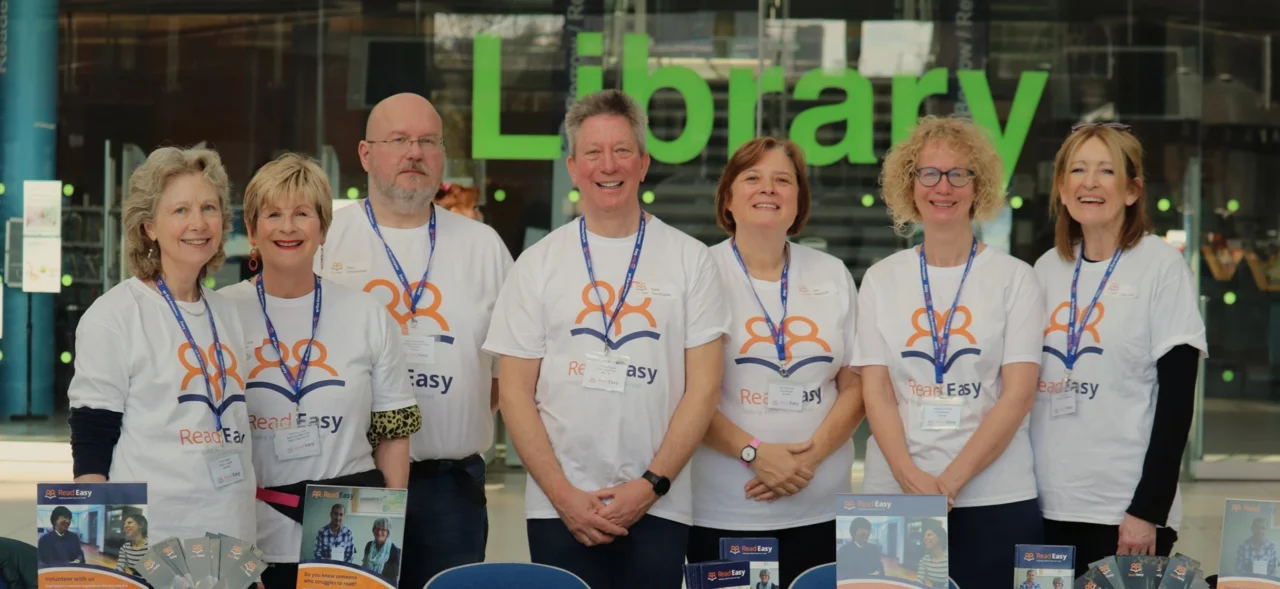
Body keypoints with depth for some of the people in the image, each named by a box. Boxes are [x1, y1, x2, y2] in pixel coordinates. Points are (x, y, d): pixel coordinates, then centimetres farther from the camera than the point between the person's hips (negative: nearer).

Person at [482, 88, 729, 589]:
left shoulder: (689, 260, 4)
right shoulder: (538, 264, 5)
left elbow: (703, 387, 1)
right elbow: (516, 393, 4)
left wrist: (652, 484, -9)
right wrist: (562, 493, -7)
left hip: (658, 506, 0)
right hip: (559, 507, 0)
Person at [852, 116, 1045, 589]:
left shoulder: (1013, 278, 2)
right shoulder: (881, 279, 8)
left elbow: (1018, 394, -4)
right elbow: (876, 392, 3)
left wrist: (951, 480, -13)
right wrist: (911, 476, -13)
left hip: (995, 500, -1)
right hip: (894, 496, 1)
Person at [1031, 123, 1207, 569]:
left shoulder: (1161, 265, -4)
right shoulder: (1047, 268, 9)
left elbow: (1176, 398, -8)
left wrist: (1149, 509, -12)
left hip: (1125, 512, -4)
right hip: (1047, 506, 4)